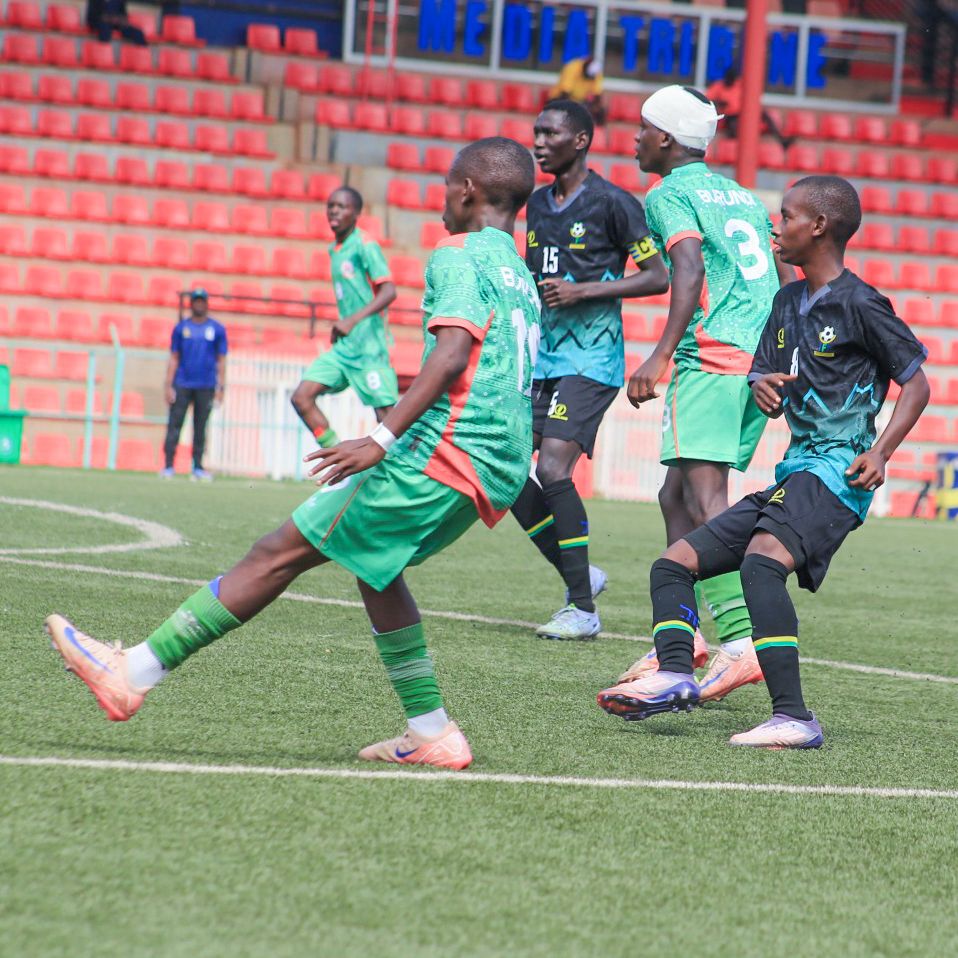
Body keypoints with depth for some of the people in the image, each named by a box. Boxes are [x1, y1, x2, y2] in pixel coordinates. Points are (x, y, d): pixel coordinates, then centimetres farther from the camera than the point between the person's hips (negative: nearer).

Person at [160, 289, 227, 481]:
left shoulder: (217, 329, 7)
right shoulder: (181, 327, 8)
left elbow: (221, 360, 7)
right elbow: (174, 358, 8)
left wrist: (220, 388, -1)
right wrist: (169, 385, 0)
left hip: (205, 386, 0)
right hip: (182, 384, 0)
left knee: (201, 427, 3)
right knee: (174, 425, -5)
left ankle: (197, 467, 8)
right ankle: (168, 466, -6)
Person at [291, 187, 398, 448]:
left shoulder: (365, 245, -10)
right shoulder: (334, 250, 15)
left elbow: (388, 291, -21)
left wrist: (353, 320, -31)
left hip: (369, 346, -9)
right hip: (343, 346, 9)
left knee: (387, 416, -9)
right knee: (301, 397, -2)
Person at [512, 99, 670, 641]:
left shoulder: (612, 203, -8)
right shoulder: (537, 204, 15)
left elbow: (659, 277, -9)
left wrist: (583, 291, -15)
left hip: (592, 360, -8)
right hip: (540, 358, 8)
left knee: (553, 469, -19)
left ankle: (584, 610, -12)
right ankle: (581, 577, 16)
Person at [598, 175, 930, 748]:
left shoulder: (859, 304, -6)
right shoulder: (788, 302, 18)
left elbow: (916, 382, -4)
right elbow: (767, 390, 19)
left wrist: (881, 452, -16)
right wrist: (763, 389, -6)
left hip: (837, 471, -10)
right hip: (793, 474, 10)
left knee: (762, 560, -34)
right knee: (674, 564, 5)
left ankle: (793, 717, -38)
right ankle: (675, 674, -16)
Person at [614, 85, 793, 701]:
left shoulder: (671, 195, 1)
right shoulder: (741, 195, 24)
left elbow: (690, 269, -17)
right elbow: (785, 283, 25)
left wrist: (660, 355, -25)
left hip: (712, 357, -8)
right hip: (764, 360, 9)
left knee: (706, 497, -16)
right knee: (677, 497, 14)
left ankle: (742, 642, -30)